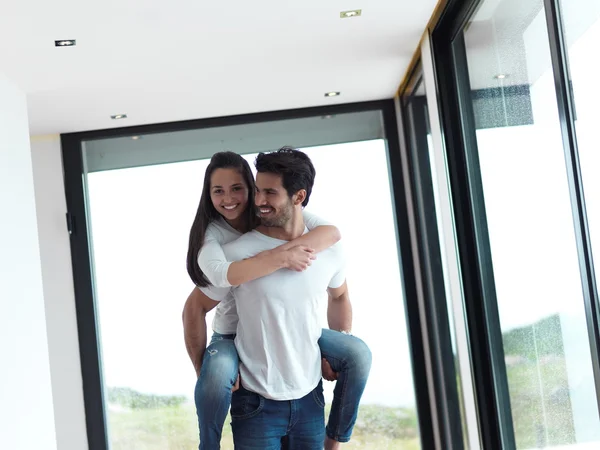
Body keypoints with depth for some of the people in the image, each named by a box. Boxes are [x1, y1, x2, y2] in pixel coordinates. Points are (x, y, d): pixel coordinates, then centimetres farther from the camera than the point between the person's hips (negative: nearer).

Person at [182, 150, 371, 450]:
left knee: (359, 354, -12)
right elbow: (221, 274, -39)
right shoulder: (210, 234, -15)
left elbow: (332, 232, -23)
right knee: (216, 375, -37)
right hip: (233, 335, -3)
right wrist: (281, 259, -40)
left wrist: (286, 249, -38)